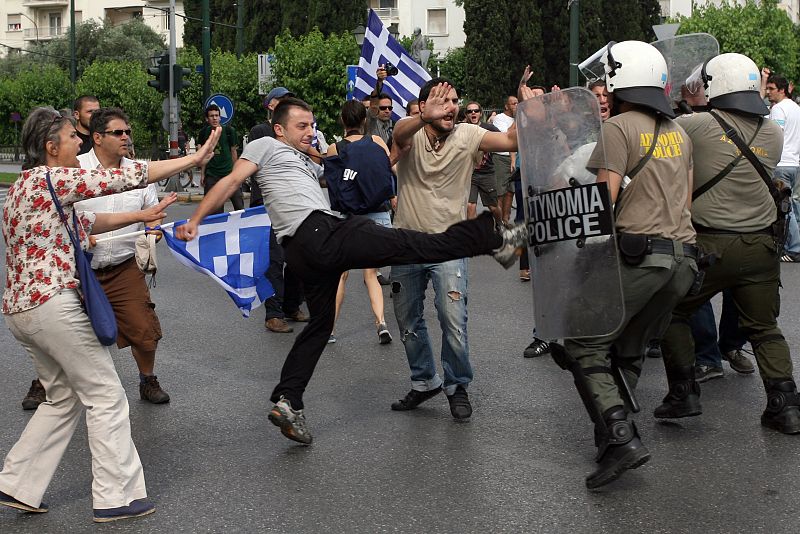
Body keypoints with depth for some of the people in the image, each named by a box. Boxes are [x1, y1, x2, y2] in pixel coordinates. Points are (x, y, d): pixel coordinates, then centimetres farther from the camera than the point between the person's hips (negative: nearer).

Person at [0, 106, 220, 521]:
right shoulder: (50, 178, -13)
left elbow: (84, 223, 24)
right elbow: (126, 178, -15)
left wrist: (140, 216, 21)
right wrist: (196, 159, -9)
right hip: (54, 304, -10)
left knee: (65, 398, 20)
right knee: (105, 395, 1)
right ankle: (116, 497, 6)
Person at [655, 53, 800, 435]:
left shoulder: (696, 126, -10)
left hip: (711, 243, -4)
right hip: (761, 245, 4)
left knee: (673, 313, 14)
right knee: (764, 328, 14)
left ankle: (683, 393, 10)